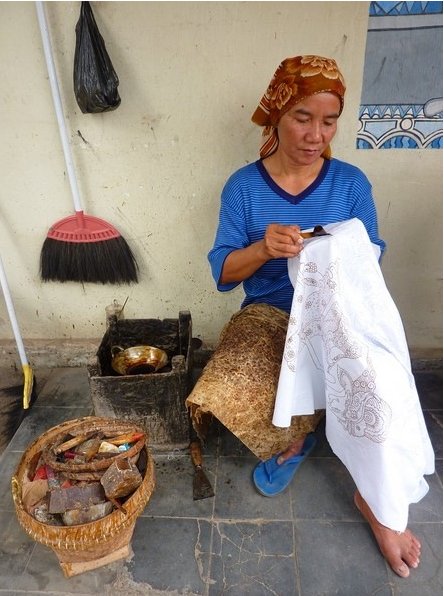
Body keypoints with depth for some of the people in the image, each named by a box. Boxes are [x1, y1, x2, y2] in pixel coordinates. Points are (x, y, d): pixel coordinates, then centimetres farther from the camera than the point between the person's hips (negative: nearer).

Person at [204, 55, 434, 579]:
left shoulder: (351, 182, 2)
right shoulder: (243, 186, -1)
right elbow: (222, 271, -5)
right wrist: (262, 249, -26)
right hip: (269, 315, -1)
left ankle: (373, 496, 2)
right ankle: (297, 437, 6)